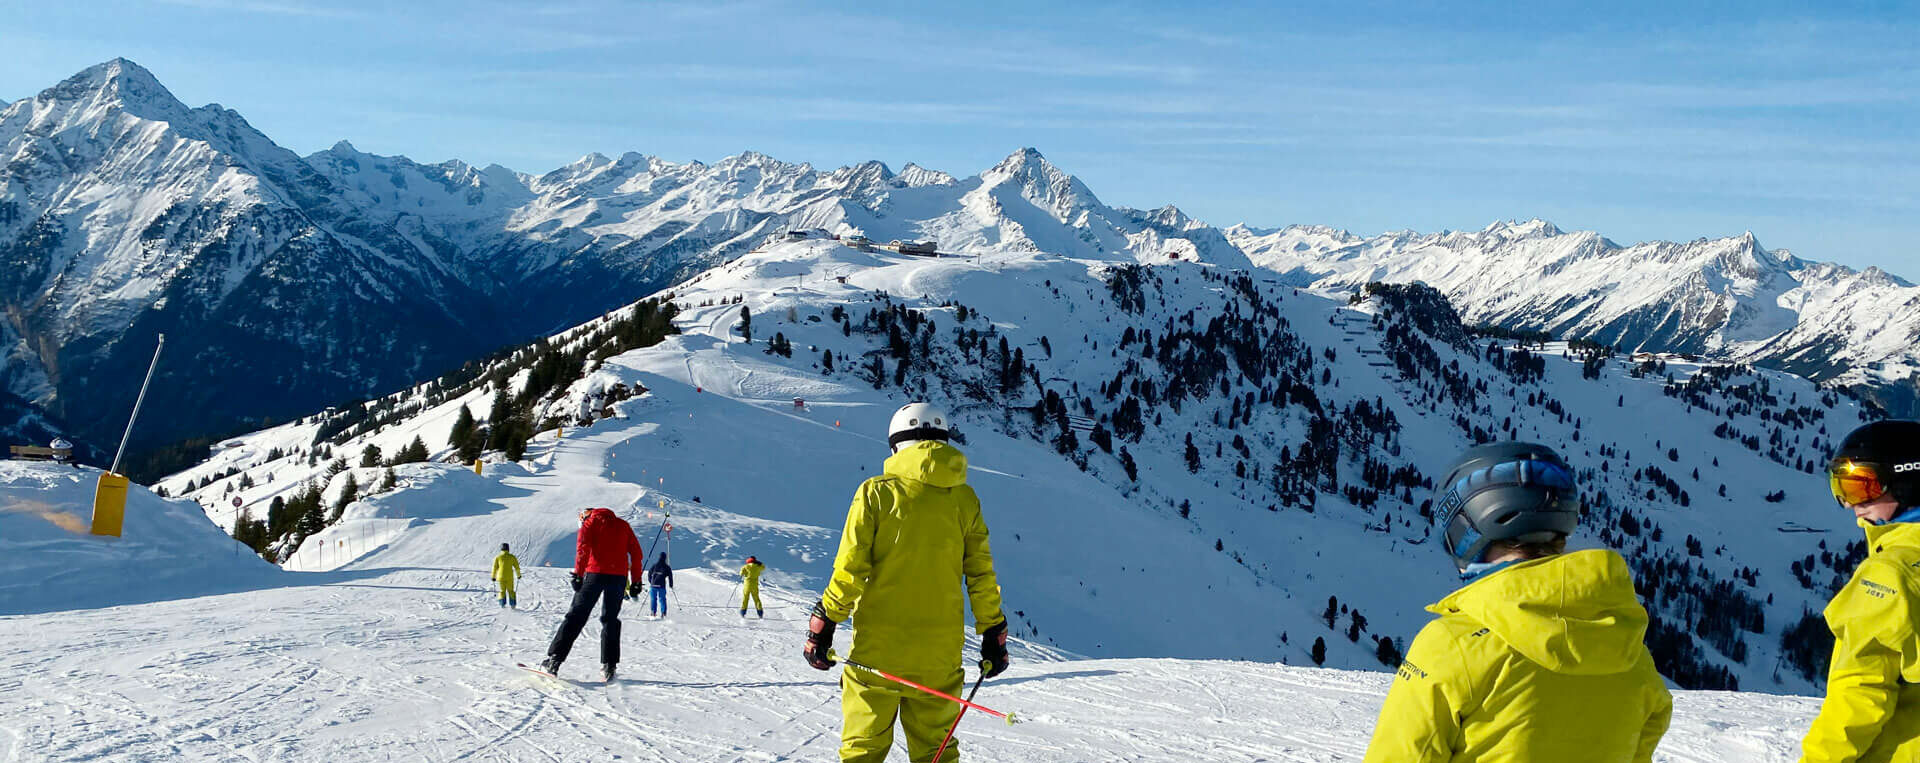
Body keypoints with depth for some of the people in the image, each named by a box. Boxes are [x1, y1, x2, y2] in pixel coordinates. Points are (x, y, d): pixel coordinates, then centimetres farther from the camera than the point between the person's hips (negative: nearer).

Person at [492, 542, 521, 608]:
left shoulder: (497, 557, 1)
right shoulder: (512, 557, 1)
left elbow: (495, 568, 2)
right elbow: (517, 567, 5)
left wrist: (493, 577, 13)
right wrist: (518, 575, 19)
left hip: (501, 577, 0)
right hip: (509, 577, 0)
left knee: (502, 591, 14)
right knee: (510, 590, 12)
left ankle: (502, 603, 0)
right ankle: (513, 605, 4)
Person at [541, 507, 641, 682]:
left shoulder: (590, 521, 11)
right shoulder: (623, 524, 23)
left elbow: (583, 547, -7)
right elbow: (636, 553, 16)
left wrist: (578, 574, -11)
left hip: (596, 572, -3)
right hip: (619, 576, 3)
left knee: (576, 616, -1)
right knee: (610, 619, 14)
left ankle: (554, 660, -6)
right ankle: (608, 667, 5)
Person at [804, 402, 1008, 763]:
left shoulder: (876, 493, -5)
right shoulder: (965, 499, 3)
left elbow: (850, 568, -8)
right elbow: (981, 574, 6)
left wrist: (823, 624, -1)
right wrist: (993, 634, 15)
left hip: (877, 646, -3)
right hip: (939, 652, 3)